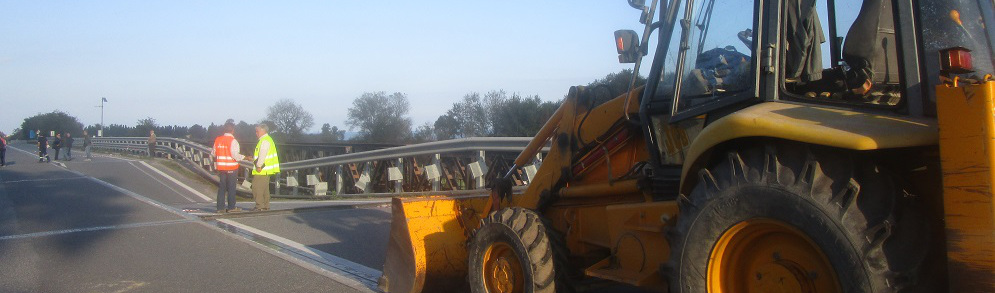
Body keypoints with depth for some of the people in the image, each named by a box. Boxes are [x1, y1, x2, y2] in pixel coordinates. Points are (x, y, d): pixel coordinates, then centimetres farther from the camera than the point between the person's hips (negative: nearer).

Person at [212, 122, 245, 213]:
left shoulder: (217, 140, 6)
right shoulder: (233, 141, -13)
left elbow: (213, 153, 13)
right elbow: (235, 155, -20)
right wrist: (244, 157, -8)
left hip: (221, 167, 6)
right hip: (231, 167, -6)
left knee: (221, 188, 10)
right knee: (231, 188, 1)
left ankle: (220, 207, 10)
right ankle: (231, 207, 3)